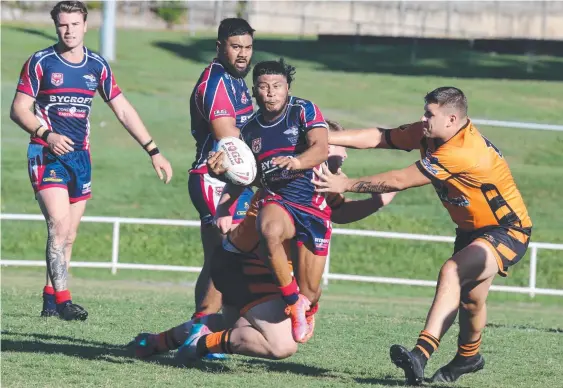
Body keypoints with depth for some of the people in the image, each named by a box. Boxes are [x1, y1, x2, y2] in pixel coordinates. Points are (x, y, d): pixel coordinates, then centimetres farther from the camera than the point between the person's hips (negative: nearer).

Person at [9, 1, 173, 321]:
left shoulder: (98, 66, 8)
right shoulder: (41, 63, -4)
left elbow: (123, 110, 11)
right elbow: (19, 109, -4)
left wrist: (153, 151, 7)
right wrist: (46, 134, -21)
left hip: (80, 156, 5)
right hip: (48, 154, -5)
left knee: (68, 236, 6)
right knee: (59, 226, -19)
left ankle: (50, 300, 15)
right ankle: (63, 300, -20)